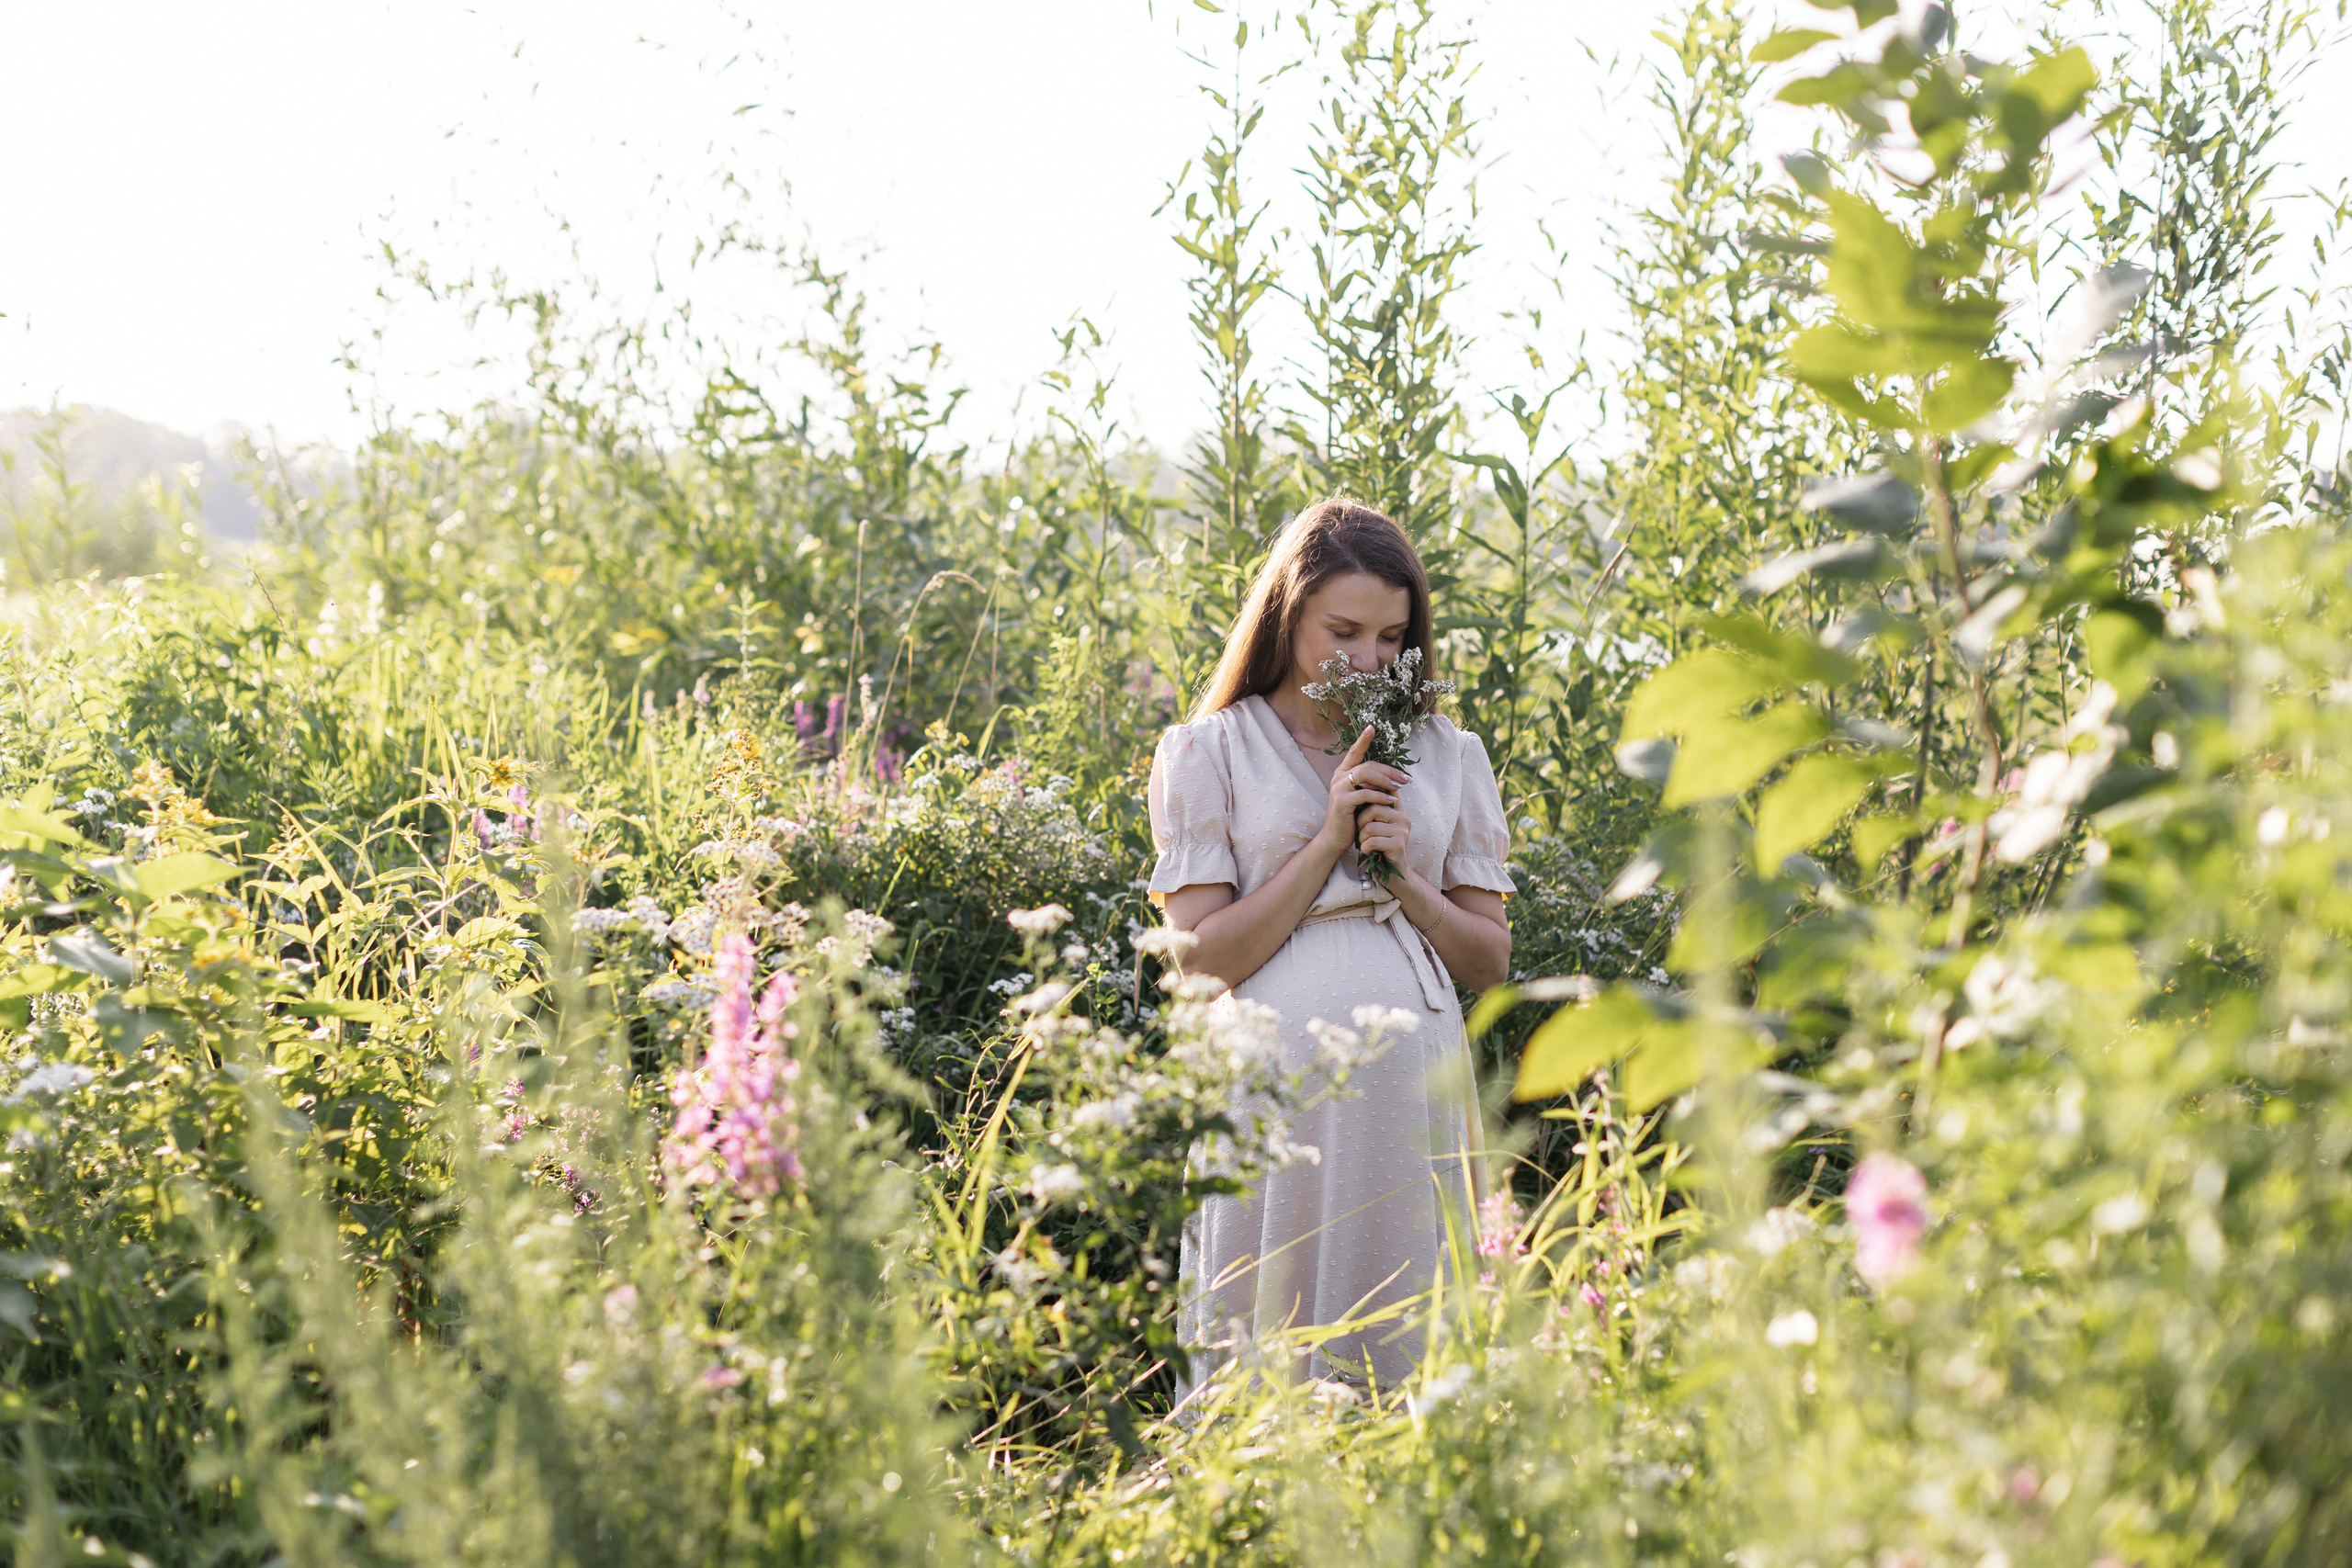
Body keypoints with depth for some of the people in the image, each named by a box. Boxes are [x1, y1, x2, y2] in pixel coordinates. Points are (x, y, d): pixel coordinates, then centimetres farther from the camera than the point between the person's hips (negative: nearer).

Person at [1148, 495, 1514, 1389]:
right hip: (1276, 1080, -3)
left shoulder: (1446, 755, 13)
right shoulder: (1207, 752, 4)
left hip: (1411, 1084, 3)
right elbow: (1203, 961, -4)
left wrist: (1403, 877, -4)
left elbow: (1489, 961, 13)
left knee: (1403, 1344, 4)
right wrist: (1326, 845, -9)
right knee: (1268, 1347, -1)